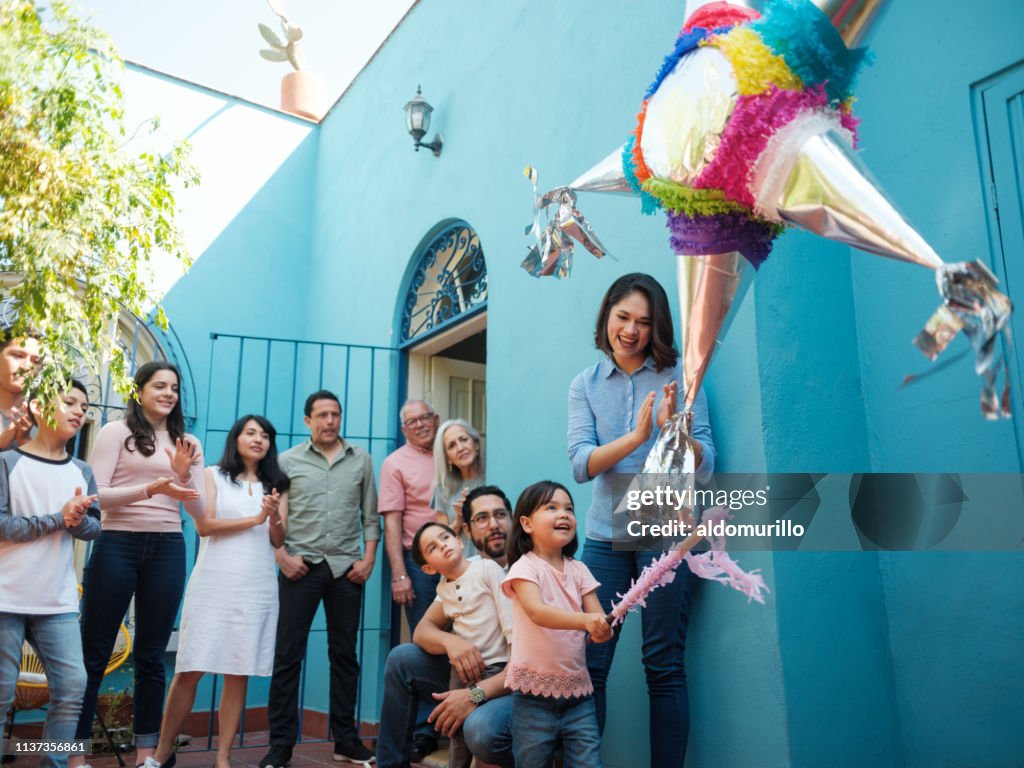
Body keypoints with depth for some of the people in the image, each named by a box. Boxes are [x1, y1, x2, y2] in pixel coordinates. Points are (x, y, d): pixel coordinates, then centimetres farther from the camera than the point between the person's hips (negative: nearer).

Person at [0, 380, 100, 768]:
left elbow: (94, 528, 6)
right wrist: (59, 518, -15)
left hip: (59, 603, 4)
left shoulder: (82, 472, 9)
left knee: (72, 687, 1)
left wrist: (78, 519, -15)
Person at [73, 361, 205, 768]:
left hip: (167, 550, 3)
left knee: (151, 655, 9)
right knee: (94, 654, 2)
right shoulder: (116, 432, 2)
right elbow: (96, 494, -7)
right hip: (118, 545, -3)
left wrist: (184, 475, -8)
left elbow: (199, 510, 9)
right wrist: (149, 489, -21)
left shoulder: (188, 444, 13)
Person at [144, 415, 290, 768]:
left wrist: (274, 518, -15)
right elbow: (204, 525, -5)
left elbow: (278, 540, 6)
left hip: (257, 588, 2)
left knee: (239, 674, 2)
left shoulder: (276, 485, 12)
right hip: (213, 583, -2)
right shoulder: (213, 475, 7)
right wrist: (254, 519, -9)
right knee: (190, 670, -1)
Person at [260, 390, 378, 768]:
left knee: (344, 654, 8)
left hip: (346, 568, 2)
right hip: (300, 567, -1)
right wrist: (282, 557, -9)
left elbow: (371, 516, 8)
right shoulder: (287, 461, 4)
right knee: (288, 655, 0)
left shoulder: (361, 460, 8)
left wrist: (368, 559, -1)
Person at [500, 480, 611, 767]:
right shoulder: (525, 567, -8)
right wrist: (584, 620, -39)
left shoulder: (578, 570, 8)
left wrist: (603, 630, -23)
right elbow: (537, 612, -25)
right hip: (535, 690, -4)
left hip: (578, 689, 4)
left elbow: (597, 616, 1)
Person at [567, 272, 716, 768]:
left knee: (664, 668, 3)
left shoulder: (679, 377, 1)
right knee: (588, 665, 3)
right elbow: (581, 465, -6)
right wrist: (635, 437, -22)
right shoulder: (585, 386, 7)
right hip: (606, 536, 2)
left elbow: (704, 470, -5)